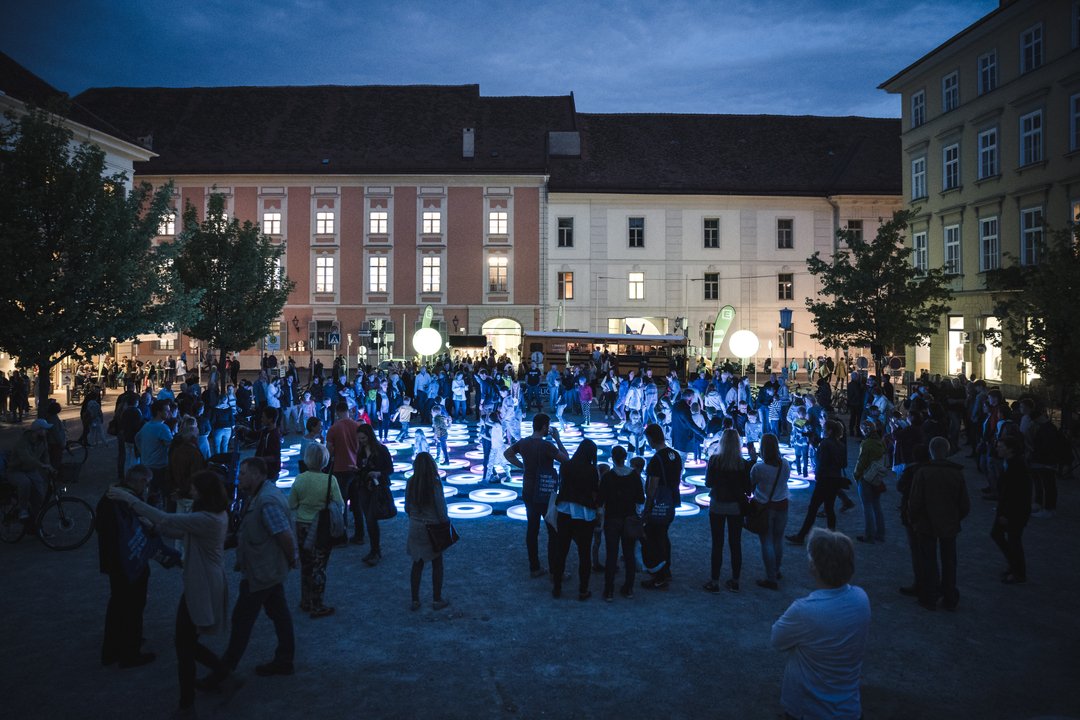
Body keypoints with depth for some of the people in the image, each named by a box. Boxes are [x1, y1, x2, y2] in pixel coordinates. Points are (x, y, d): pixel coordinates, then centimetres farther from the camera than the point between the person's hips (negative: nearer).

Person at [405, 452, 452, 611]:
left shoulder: (410, 483, -5)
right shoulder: (435, 483, -17)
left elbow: (407, 507, 3)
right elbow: (441, 508, -14)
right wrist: (445, 521, 0)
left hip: (415, 527, 3)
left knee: (417, 563, 13)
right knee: (437, 564, 12)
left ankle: (415, 600, 18)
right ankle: (437, 600, 18)